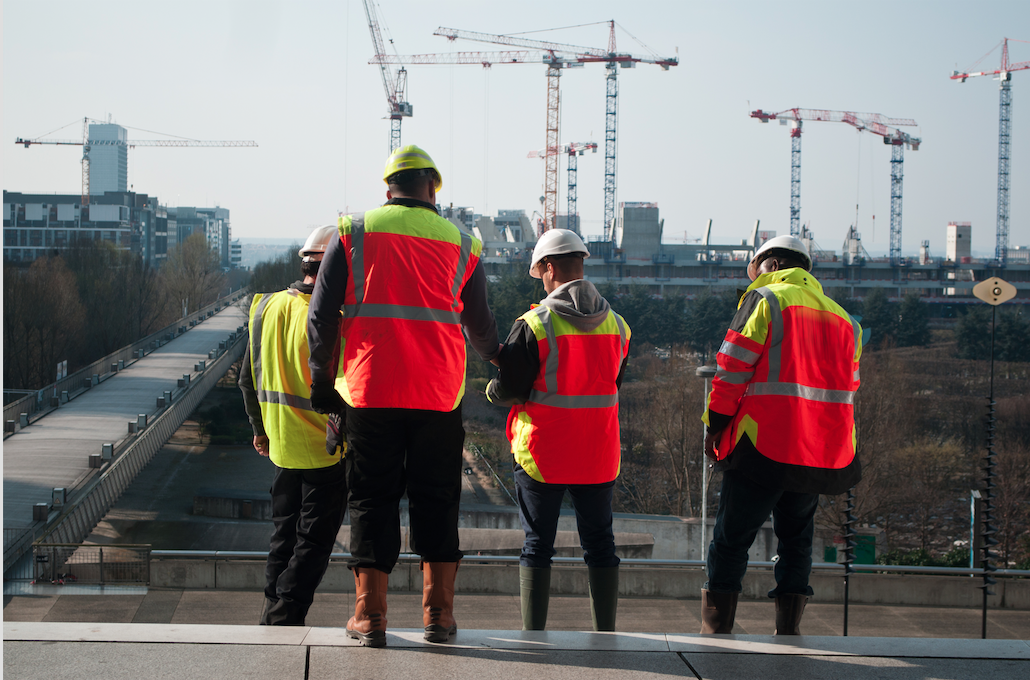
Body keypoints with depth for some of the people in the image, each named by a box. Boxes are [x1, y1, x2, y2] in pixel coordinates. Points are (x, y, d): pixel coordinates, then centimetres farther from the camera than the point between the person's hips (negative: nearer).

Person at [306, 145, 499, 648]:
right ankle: (439, 615, 9)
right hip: (439, 396, 1)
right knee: (436, 502, 10)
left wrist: (321, 381, 11)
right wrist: (498, 357, 40)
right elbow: (481, 327, 18)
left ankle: (369, 617, 3)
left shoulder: (354, 232, 4)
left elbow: (321, 316, 1)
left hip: (370, 392, -1)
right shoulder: (460, 243, 9)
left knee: (372, 501, 6)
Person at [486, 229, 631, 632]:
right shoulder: (616, 325, 3)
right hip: (599, 455, 4)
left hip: (542, 454, -3)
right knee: (600, 543, 10)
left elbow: (508, 391, -11)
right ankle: (605, 632, 12)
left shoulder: (534, 325, -13)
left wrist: (492, 390, 11)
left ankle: (532, 634, 4)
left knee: (537, 545, 4)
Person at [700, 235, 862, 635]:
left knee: (731, 542, 4)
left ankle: (715, 632, 4)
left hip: (763, 449, -5)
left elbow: (732, 371, -6)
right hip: (821, 454, 5)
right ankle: (788, 633, 13)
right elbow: (847, 389, 17)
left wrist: (715, 426, 2)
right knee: (796, 542, 17)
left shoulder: (765, 301, -1)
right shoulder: (844, 320, 17)